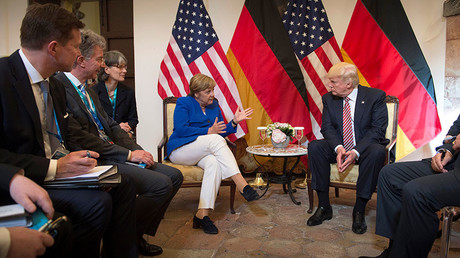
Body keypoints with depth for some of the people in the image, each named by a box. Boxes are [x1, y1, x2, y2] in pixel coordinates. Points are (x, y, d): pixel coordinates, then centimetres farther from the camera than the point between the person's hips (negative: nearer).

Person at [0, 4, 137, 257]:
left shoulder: (56, 86, 12)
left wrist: (76, 160, -2)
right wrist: (53, 168, -23)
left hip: (56, 171, 9)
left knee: (122, 184, -3)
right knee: (96, 201, -26)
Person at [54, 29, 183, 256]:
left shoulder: (87, 90, 18)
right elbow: (79, 138, -20)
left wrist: (137, 150, 0)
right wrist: (128, 154, -17)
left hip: (113, 155, 10)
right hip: (95, 162, -10)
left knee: (174, 176, 2)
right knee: (161, 184, -23)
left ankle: (138, 235, 10)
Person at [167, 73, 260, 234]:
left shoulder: (214, 105, 16)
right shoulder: (184, 103, 1)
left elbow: (221, 132, 14)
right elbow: (181, 130, -14)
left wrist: (234, 122, -4)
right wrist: (208, 132, -18)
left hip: (203, 152, 5)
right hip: (180, 150, -4)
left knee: (215, 163, -33)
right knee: (215, 140, -31)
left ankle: (202, 214, -38)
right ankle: (242, 185, -36)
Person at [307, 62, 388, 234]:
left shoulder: (375, 96, -9)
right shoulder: (328, 99, 2)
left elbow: (377, 130, -14)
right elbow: (327, 127, -3)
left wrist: (355, 152, -28)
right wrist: (338, 148, -25)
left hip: (364, 148, -3)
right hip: (339, 147, 3)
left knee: (377, 152, -36)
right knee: (314, 147, -24)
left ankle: (359, 210, -22)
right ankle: (324, 207, -18)